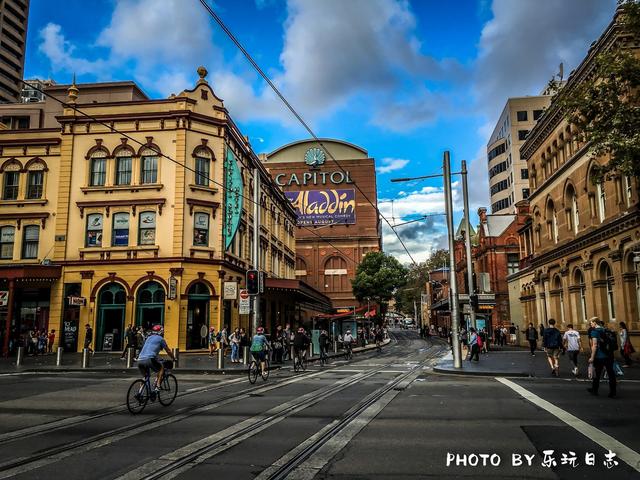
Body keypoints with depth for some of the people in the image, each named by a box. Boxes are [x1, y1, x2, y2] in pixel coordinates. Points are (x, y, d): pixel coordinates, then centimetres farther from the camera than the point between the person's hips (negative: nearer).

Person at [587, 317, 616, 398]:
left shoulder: (594, 331, -10)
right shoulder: (606, 331, 11)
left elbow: (595, 345, -16)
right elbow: (611, 343, 17)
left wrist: (592, 357, -13)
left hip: (599, 357, -6)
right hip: (609, 356, 6)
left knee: (597, 374, 8)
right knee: (611, 374, 6)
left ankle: (594, 390, 22)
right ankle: (612, 393, 8)